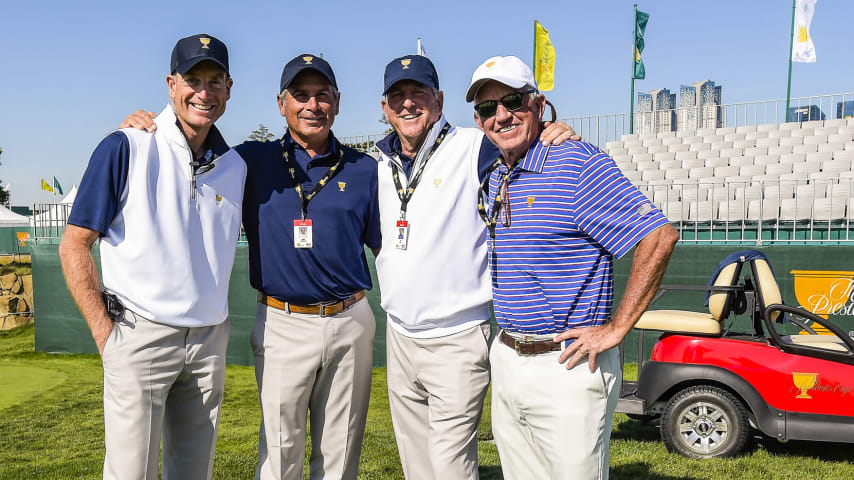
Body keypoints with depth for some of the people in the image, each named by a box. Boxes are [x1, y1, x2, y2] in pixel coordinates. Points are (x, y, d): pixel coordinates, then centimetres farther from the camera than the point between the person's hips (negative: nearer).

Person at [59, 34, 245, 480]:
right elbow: (74, 245, -6)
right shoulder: (125, 149, -7)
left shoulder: (235, 166, 8)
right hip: (141, 337, -5)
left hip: (209, 341, 5)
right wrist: (105, 333, -11)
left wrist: (215, 327, 8)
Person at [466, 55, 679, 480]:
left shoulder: (579, 163, -13)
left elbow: (659, 237, -18)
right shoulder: (494, 179, 11)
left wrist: (616, 328, -16)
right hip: (506, 361, 7)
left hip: (568, 364, -7)